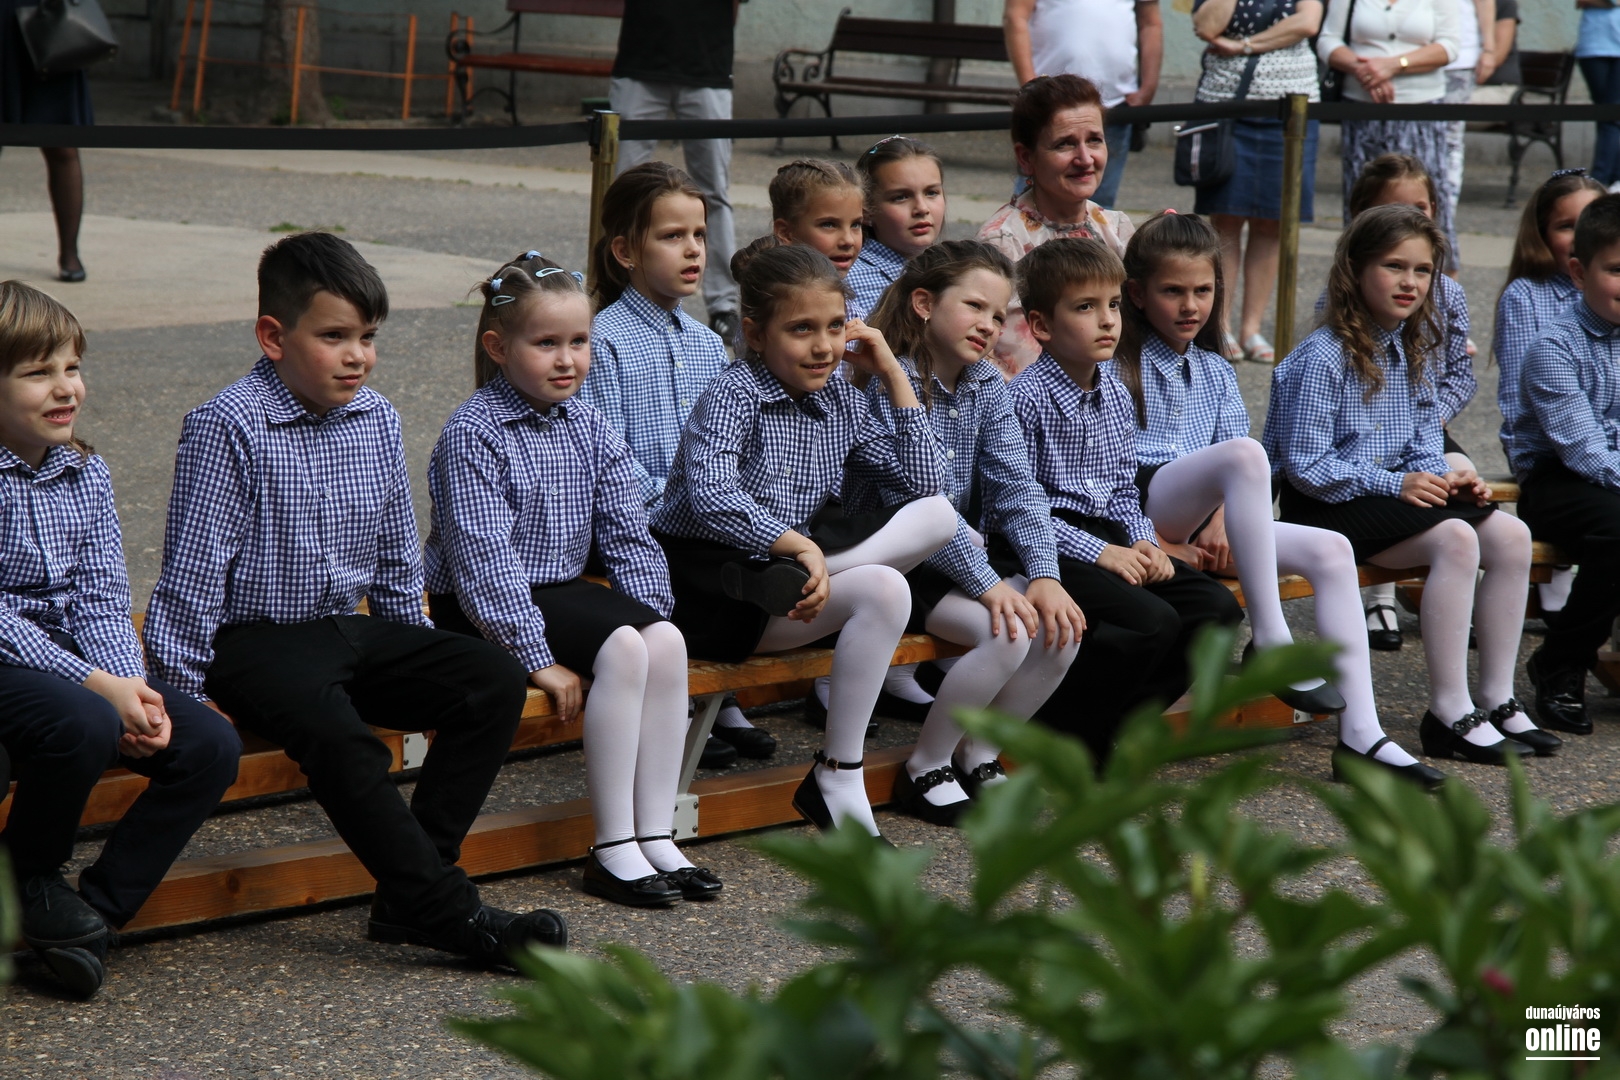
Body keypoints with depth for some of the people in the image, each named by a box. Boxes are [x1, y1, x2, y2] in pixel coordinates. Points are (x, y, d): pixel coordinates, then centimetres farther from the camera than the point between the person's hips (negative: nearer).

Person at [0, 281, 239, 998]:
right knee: (83, 726, -36)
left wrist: (130, 687, -16)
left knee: (211, 745, -12)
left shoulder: (87, 475, 7)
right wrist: (97, 687, -24)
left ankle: (97, 910, -5)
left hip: (82, 667, 7)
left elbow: (102, 598, 3)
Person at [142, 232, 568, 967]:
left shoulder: (377, 419, 7)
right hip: (255, 639, -7)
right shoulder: (227, 427, -12)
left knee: (494, 680, -12)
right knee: (334, 730, -35)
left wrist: (415, 673, 17)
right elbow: (194, 567, -11)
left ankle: (407, 896, -18)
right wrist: (182, 691, -13)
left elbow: (397, 559, 18)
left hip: (350, 629, 7)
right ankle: (445, 908, -31)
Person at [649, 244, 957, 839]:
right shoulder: (734, 395, -11)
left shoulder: (841, 399, 10)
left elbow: (922, 480, 9)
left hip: (787, 561, 8)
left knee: (937, 515, -9)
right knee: (882, 591, -30)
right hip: (706, 578, -7)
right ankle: (838, 778, -23)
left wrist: (895, 375, 6)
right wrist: (798, 546, -31)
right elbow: (710, 497, -27)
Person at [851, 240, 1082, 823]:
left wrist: (1044, 576, -16)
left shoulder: (987, 387, 8)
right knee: (1006, 634, -28)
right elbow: (917, 499, -24)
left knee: (1061, 629, -14)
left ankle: (977, 755, 5)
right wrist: (987, 583, -27)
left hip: (966, 555, 8)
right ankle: (925, 769, -8)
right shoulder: (888, 382, -16)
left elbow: (1017, 486, 0)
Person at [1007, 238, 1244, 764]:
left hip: (1109, 537, 9)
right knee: (1151, 621, -28)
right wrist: (1097, 552, -20)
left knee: (1216, 607, -6)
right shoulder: (1025, 397, -13)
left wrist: (1142, 543, -2)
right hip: (1046, 543, -8)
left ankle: (1115, 721, 1)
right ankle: (1061, 733, -10)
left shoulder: (1116, 394, 13)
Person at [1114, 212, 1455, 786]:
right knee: (1244, 455, -32)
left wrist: (1218, 523, -8)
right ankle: (1270, 639, -31)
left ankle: (1360, 733, -19)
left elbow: (1237, 478, 13)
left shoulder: (1215, 372, 21)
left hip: (1201, 524, 7)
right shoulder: (1115, 368, 0)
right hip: (1140, 512, -7)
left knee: (1331, 551, -12)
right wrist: (1159, 544, -15)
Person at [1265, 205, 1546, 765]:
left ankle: (1497, 700, -4)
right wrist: (1394, 484, -21)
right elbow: (1305, 465, -18)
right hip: (1324, 504, -8)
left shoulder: (1414, 351, 11)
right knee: (1456, 538, -28)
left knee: (1511, 535, -9)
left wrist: (1444, 477, -8)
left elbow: (1424, 445, 15)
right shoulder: (1321, 358, -15)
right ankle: (1449, 715, -25)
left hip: (1391, 486, 8)